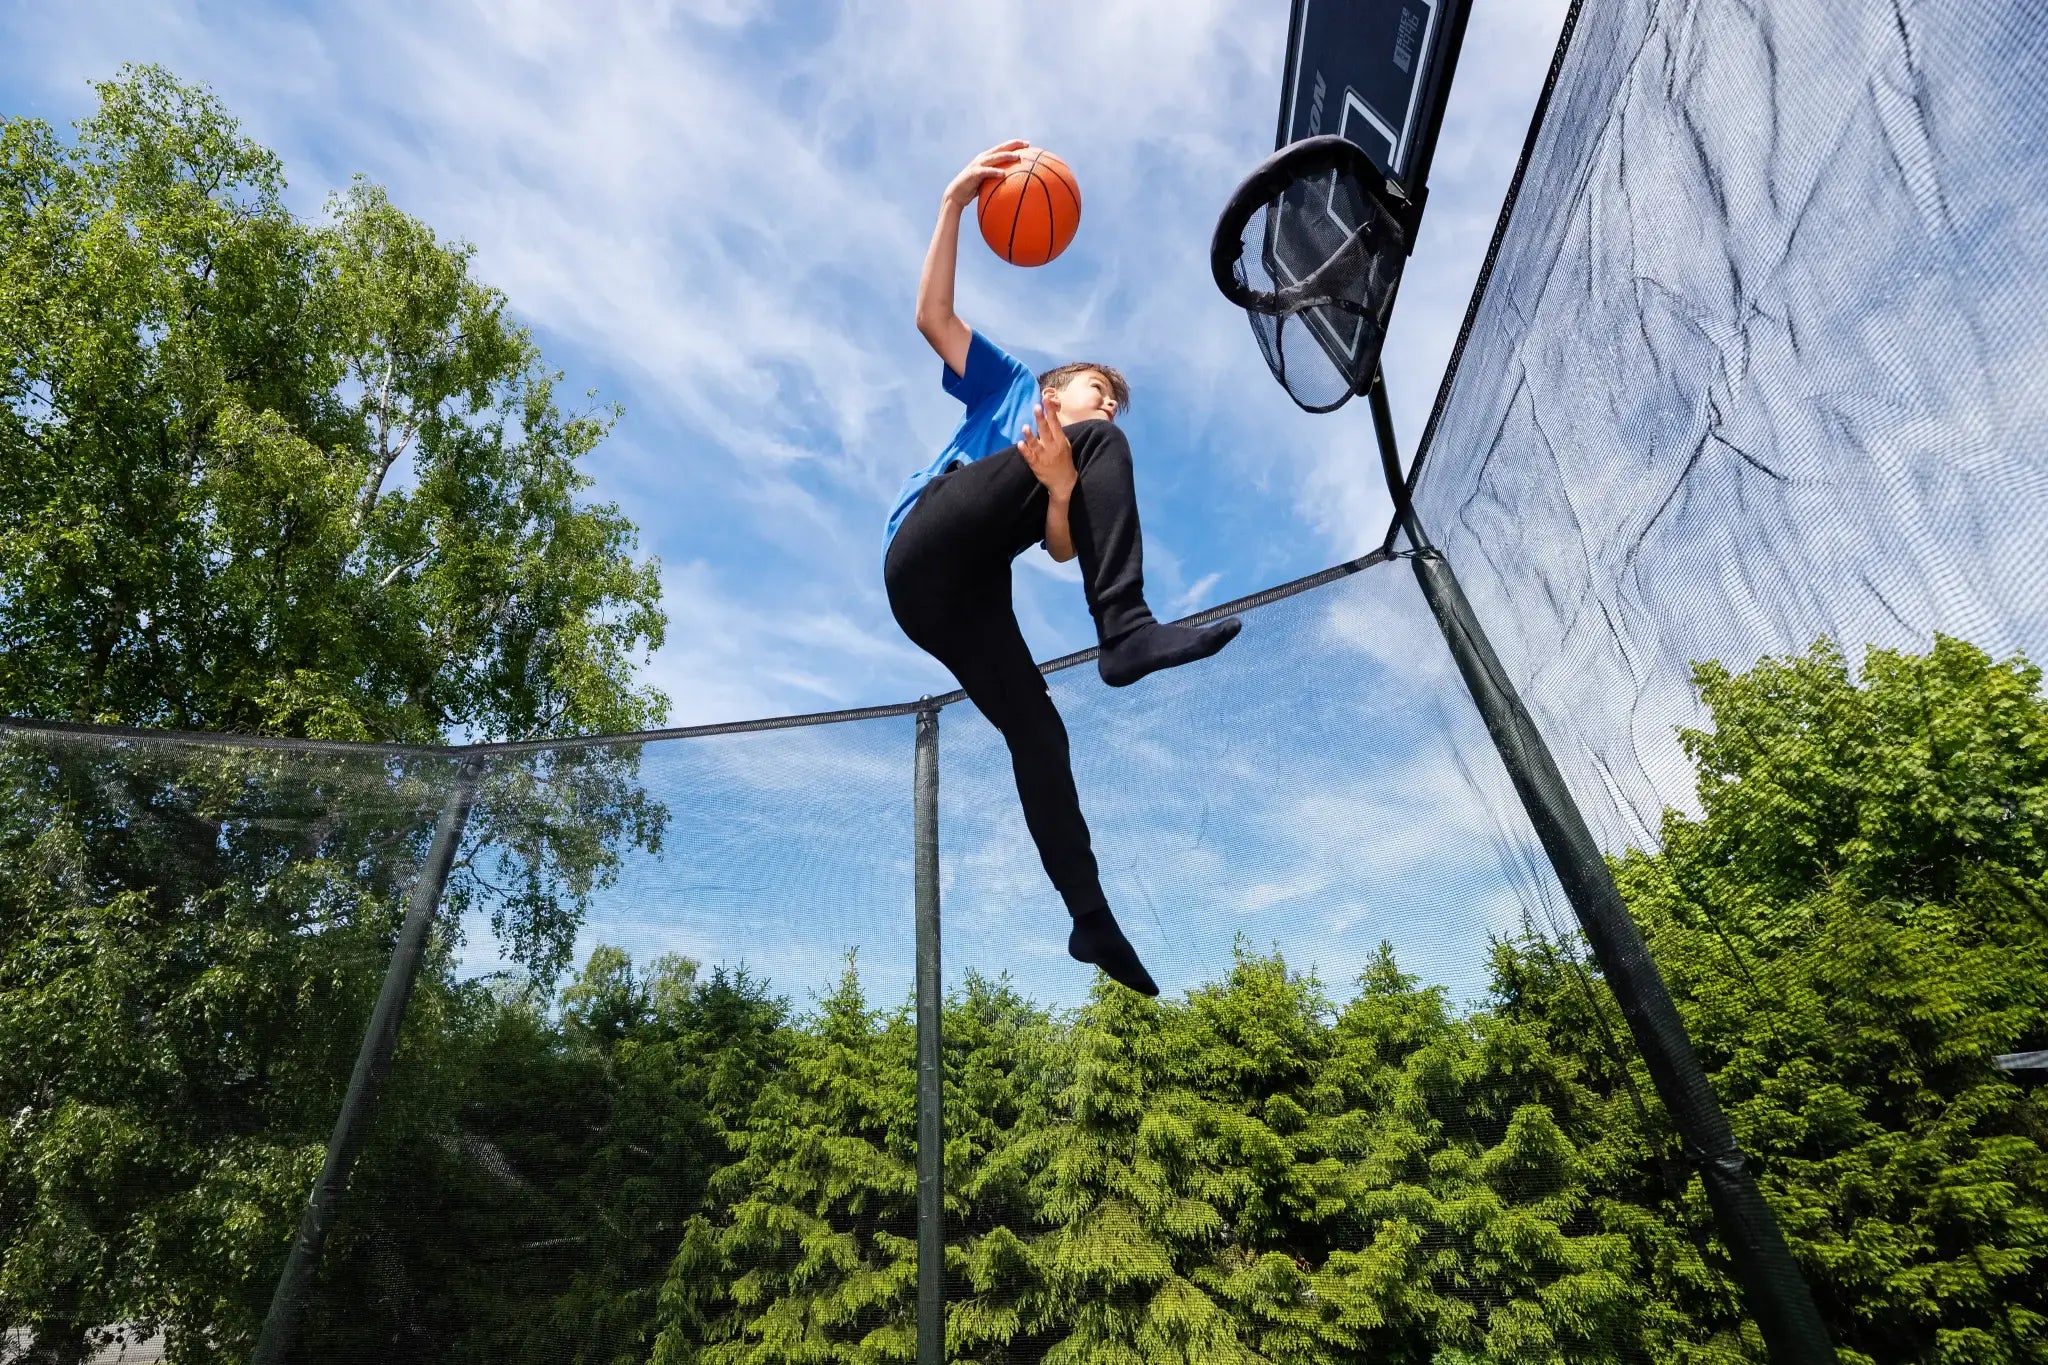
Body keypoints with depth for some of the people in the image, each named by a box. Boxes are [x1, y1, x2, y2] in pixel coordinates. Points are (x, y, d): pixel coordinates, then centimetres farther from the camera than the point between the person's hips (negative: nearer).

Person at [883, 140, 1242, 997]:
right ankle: (1126, 628, -34)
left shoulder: (1082, 479, 28)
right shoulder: (1009, 384, 27)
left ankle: (1092, 922, -2)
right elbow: (933, 316, 14)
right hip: (925, 548, -4)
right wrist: (955, 202, 7)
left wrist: (1062, 483, -15)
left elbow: (1062, 550, 5)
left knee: (1038, 734, -7)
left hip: (967, 595, 4)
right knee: (1105, 445, -15)